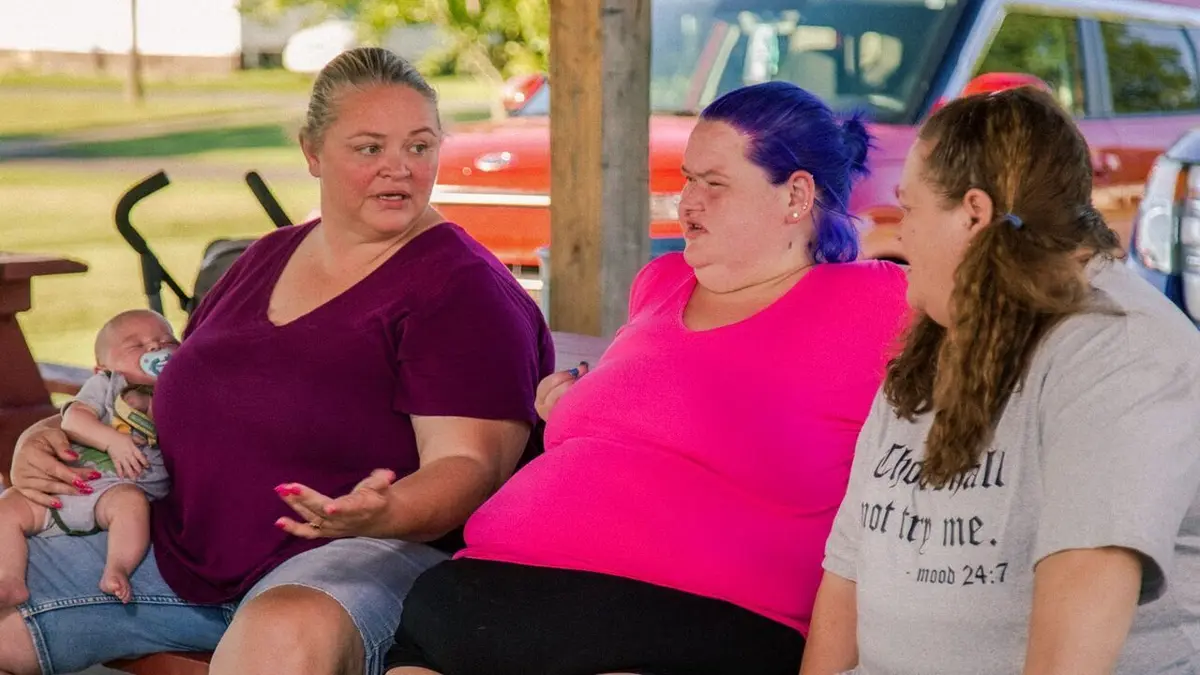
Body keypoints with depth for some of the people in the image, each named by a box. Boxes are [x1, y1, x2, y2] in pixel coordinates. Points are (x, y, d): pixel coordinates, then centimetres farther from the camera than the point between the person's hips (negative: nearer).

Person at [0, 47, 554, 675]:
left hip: (362, 556, -7)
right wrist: (51, 437, 10)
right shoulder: (266, 260, 17)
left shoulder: (462, 286, -5)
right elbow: (179, 400, 28)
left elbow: (467, 465, -14)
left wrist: (382, 513, -36)